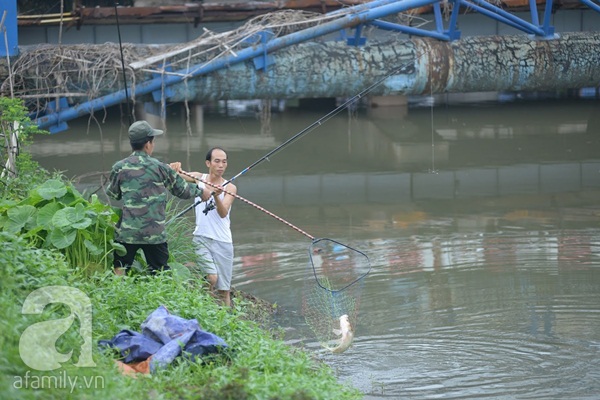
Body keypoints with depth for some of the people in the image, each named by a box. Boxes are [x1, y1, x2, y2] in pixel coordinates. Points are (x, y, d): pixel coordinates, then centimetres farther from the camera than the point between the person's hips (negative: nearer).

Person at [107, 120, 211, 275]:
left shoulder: (119, 168, -1)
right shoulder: (161, 168, -3)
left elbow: (112, 194, 13)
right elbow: (182, 190, 9)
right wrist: (200, 192, 29)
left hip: (126, 233, 1)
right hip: (154, 233, -1)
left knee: (119, 271, 8)